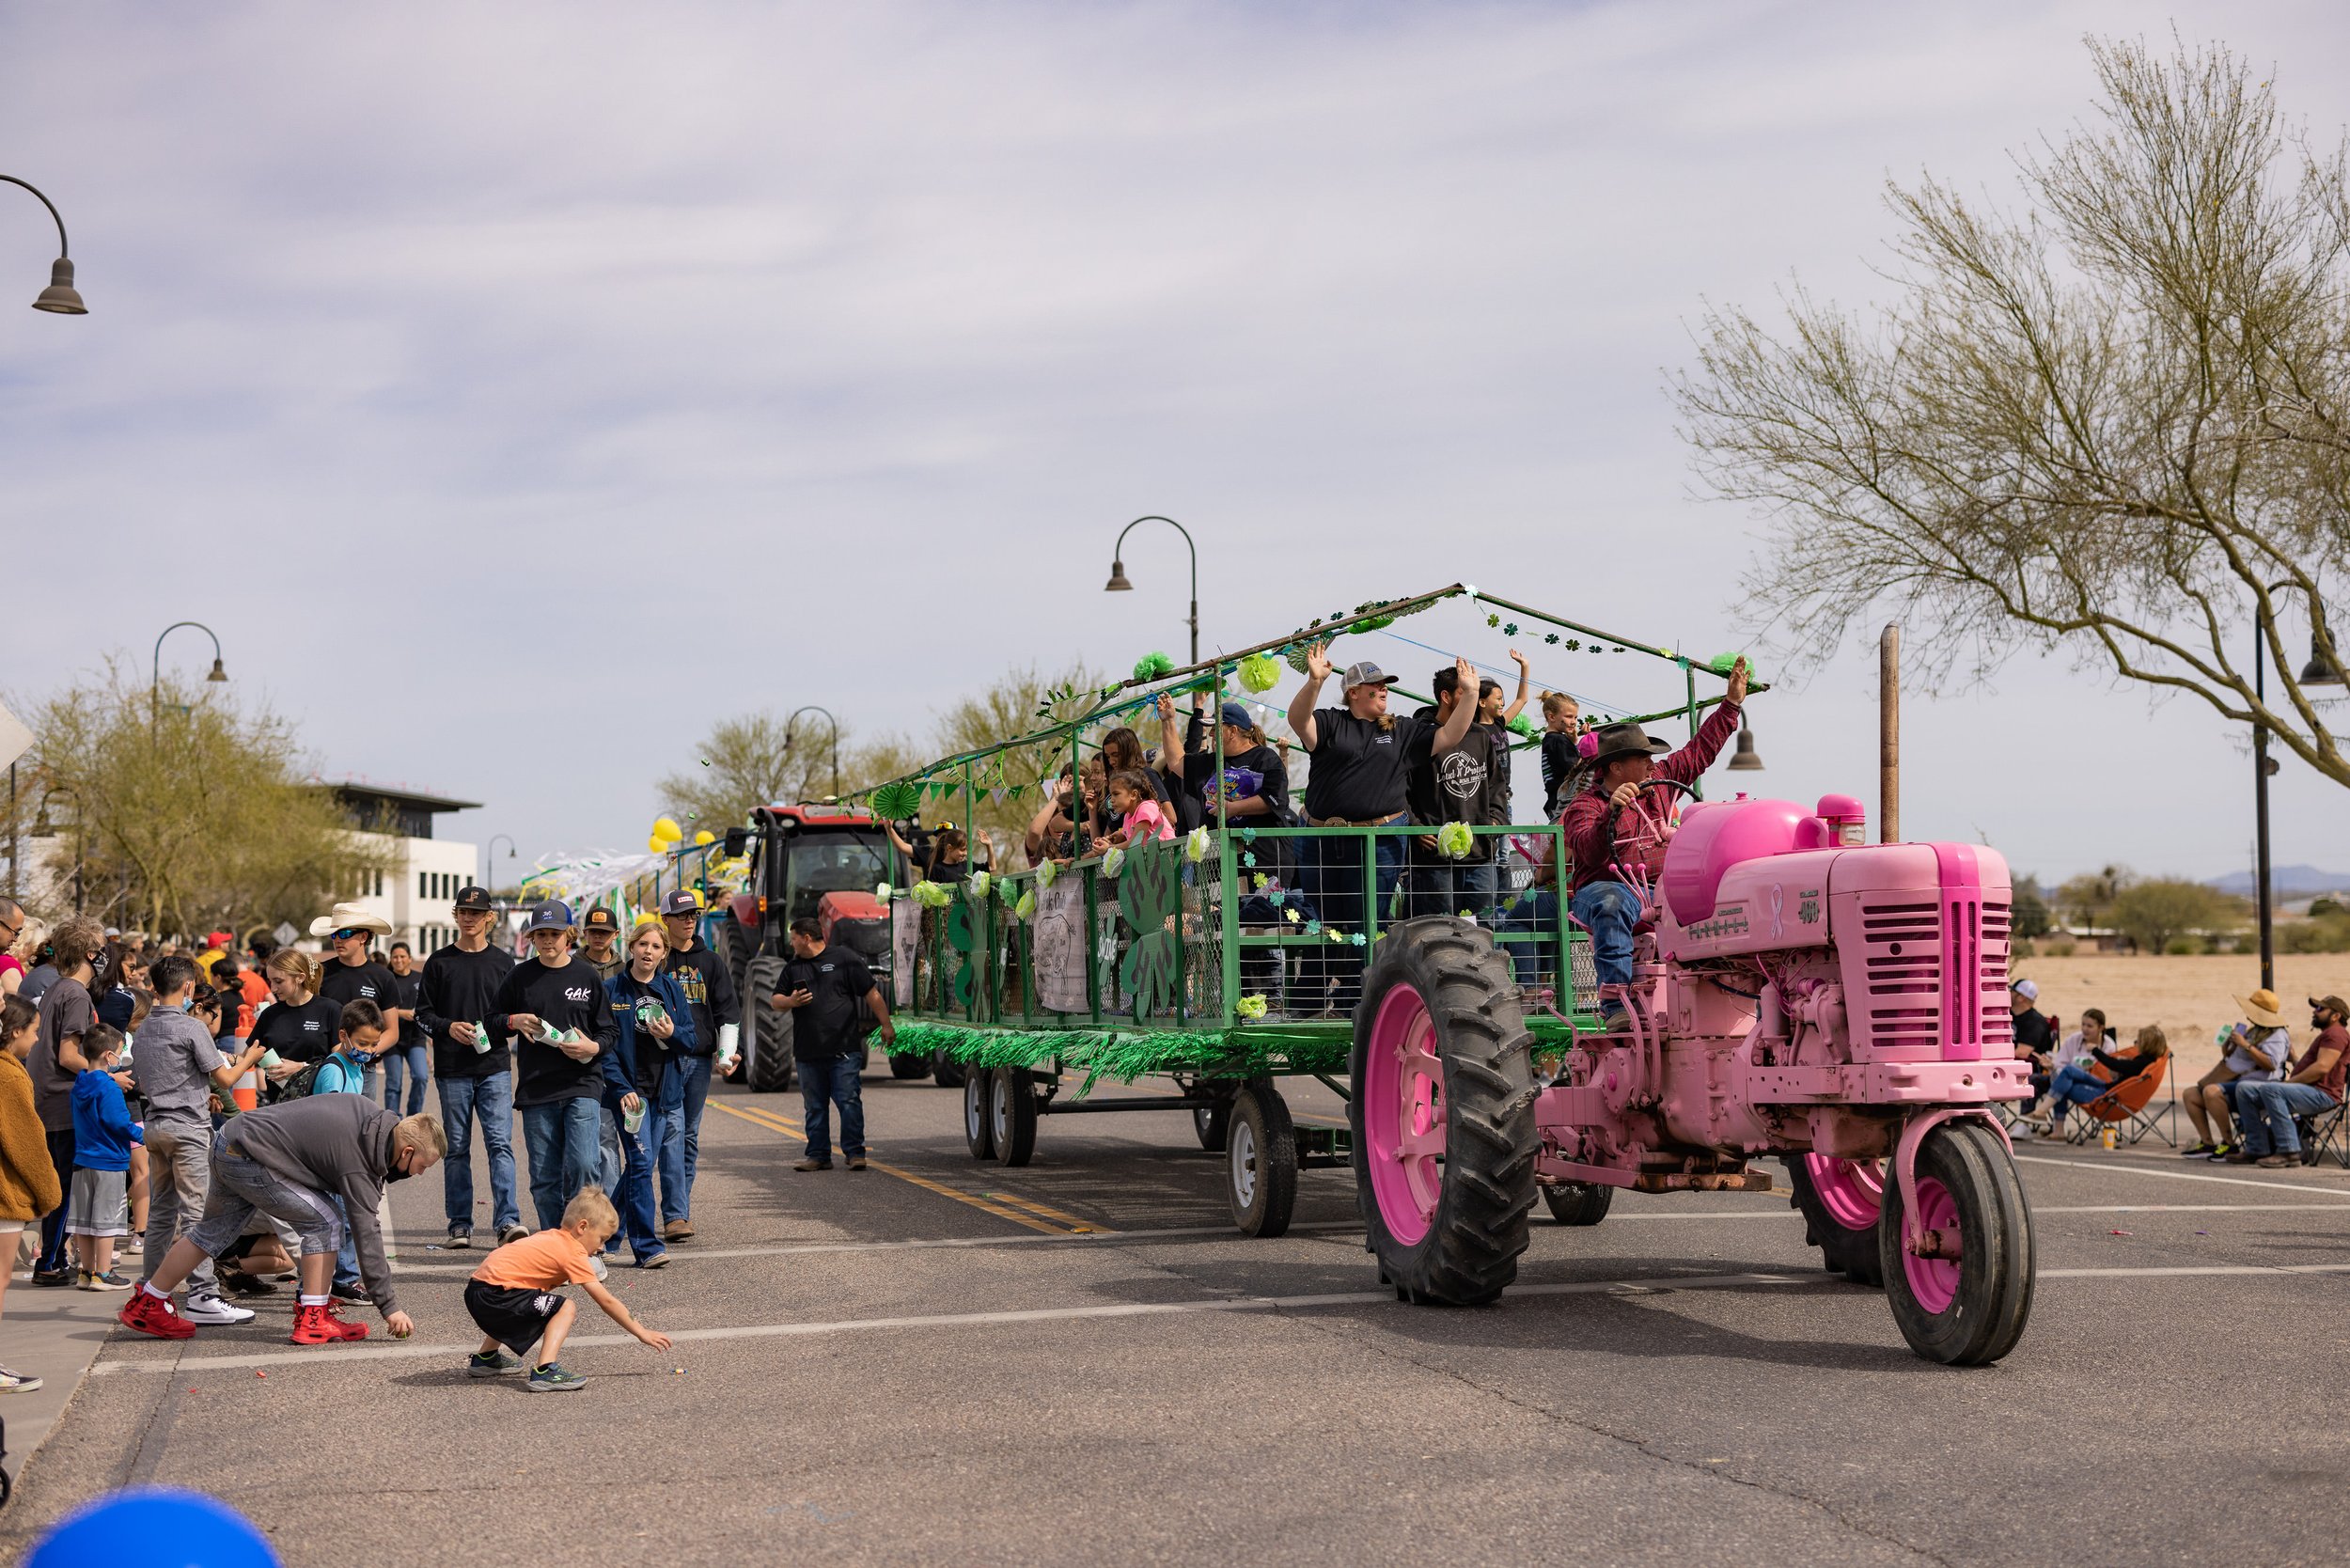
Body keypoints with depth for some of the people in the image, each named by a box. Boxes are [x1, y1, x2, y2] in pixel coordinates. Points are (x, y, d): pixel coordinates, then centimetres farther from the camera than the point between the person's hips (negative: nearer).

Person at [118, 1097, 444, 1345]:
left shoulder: (371, 1112, 2)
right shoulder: (358, 1165, -20)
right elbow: (367, 1237, -19)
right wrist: (389, 1308, -16)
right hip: (250, 1160, -10)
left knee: (213, 1233, 20)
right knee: (323, 1223, -9)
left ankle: (146, 1305, 31)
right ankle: (313, 1320, -4)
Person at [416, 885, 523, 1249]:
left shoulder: (503, 962, 10)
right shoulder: (439, 963, 7)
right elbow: (422, 1013, 7)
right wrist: (448, 1027, -11)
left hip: (495, 1067, 0)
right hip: (452, 1069, 0)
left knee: (500, 1143, -11)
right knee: (457, 1148, 5)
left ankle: (508, 1221, -15)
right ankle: (460, 1225, 10)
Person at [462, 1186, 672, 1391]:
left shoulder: (551, 1237, 18)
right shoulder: (574, 1252, -7)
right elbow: (606, 1301, -7)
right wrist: (641, 1333, -1)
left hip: (476, 1287, 10)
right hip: (495, 1294, -10)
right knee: (565, 1307, -12)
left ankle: (485, 1358, 51)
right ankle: (545, 1372, -24)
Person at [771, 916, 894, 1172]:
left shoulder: (844, 958, 1)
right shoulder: (793, 967, 16)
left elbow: (871, 993, 0)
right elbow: (775, 999, 19)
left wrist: (886, 1025, -6)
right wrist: (790, 1002, -4)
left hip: (844, 1048, -5)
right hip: (808, 1052, 5)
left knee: (849, 1101, -7)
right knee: (814, 1107, 8)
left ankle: (855, 1153, 0)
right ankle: (818, 1156, 15)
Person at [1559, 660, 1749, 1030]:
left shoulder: (1658, 780, 16)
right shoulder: (1584, 806, -3)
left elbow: (1700, 750, 25)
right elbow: (1590, 852, -23)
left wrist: (1732, 702, 24)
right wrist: (1613, 812, -38)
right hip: (1607, 887, -5)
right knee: (1610, 904, -41)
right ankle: (1619, 1008, -43)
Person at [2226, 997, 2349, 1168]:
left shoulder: (2336, 1033, -5)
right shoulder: (2326, 1034, 30)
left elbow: (2322, 1067, -19)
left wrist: (2289, 1082, -15)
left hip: (2321, 1094, -11)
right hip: (2309, 1092, 11)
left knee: (2270, 1089, -35)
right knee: (2244, 1088, 1)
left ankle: (2289, 1151, -33)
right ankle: (2257, 1149, -6)